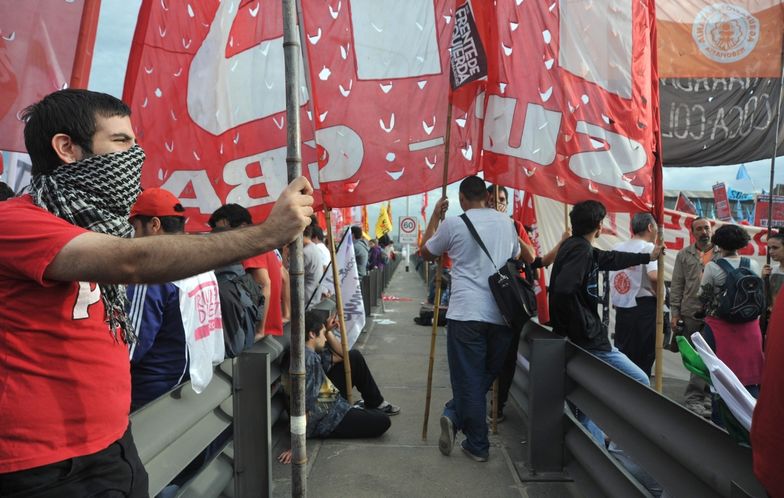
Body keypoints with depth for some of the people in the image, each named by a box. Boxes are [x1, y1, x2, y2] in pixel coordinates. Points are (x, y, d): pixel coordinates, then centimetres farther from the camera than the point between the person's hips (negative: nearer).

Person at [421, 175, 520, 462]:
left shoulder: (453, 224, -3)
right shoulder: (507, 223, 9)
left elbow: (426, 253, 14)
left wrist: (435, 216, 20)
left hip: (466, 313, -3)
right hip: (501, 314, 4)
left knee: (469, 380, 5)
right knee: (488, 375, 17)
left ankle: (478, 446, 7)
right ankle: (454, 416, 7)